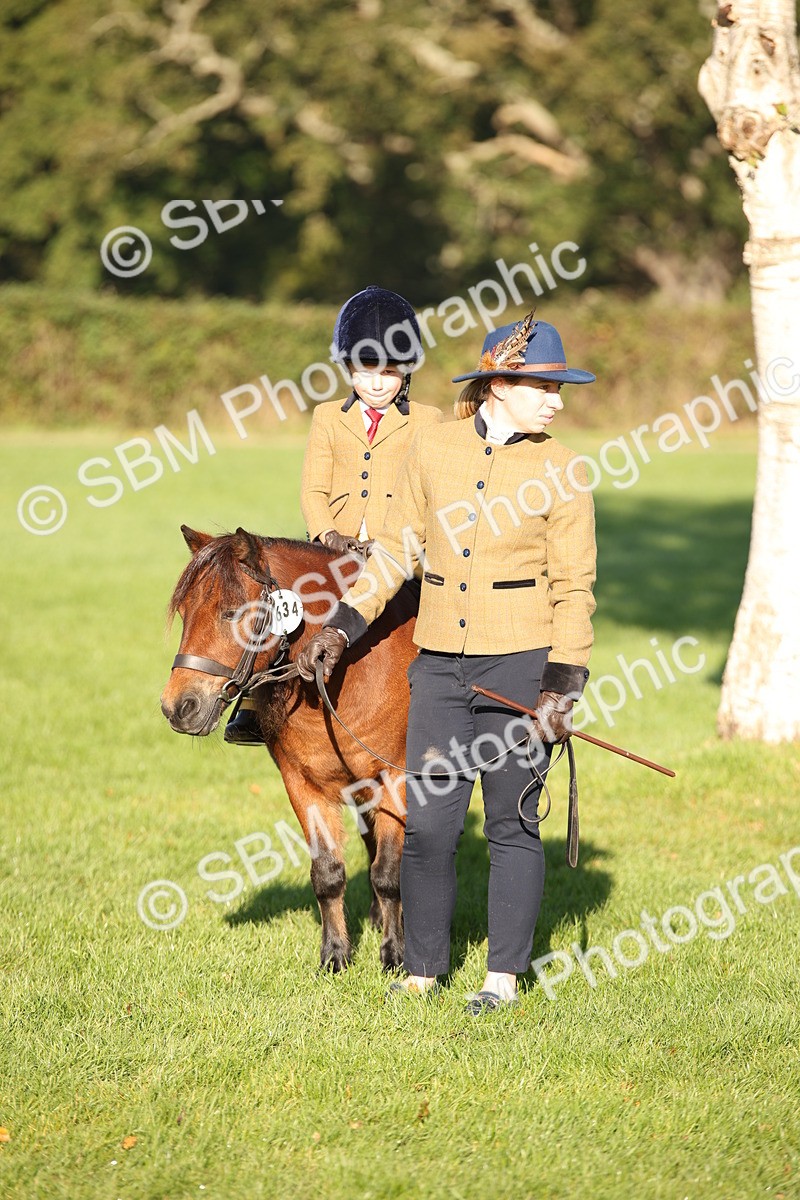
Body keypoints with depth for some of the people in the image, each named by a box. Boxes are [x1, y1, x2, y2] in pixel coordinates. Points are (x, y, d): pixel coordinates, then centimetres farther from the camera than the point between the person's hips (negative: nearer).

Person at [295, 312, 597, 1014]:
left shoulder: (561, 471, -3)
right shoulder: (433, 450, 3)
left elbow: (574, 588, -3)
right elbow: (395, 550, 12)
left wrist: (562, 689, -9)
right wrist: (341, 627, 5)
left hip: (519, 665, -2)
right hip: (440, 665, 2)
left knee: (512, 823, 4)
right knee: (427, 822, 2)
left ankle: (505, 974, 15)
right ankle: (424, 967, 17)